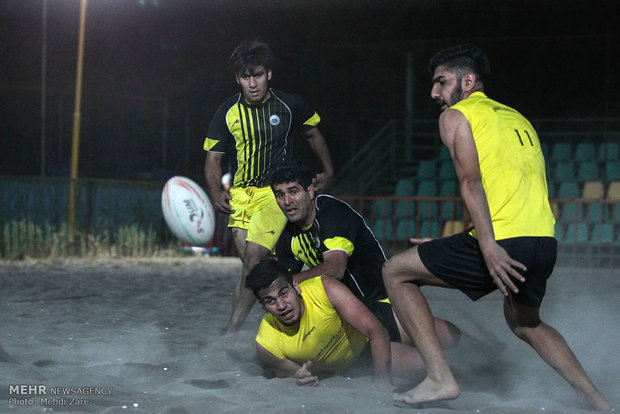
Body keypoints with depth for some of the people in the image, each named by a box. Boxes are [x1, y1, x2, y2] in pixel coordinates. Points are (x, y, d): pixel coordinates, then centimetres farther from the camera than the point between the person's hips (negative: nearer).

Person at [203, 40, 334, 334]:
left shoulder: (290, 105, -4)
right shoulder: (228, 112, -1)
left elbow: (313, 134, 16)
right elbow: (213, 157, 5)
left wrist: (328, 171, 12)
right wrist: (215, 191, -11)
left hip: (276, 192, -3)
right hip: (240, 194, 3)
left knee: (254, 257, -19)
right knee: (251, 266, -2)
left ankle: (231, 331, -19)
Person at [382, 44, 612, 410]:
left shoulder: (456, 115, 4)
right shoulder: (518, 118, 26)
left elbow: (471, 181, -11)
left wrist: (488, 247, -22)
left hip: (502, 242, -8)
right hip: (545, 243, 8)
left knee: (396, 272, 8)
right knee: (525, 322, 34)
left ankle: (440, 378, -3)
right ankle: (599, 402, 25)